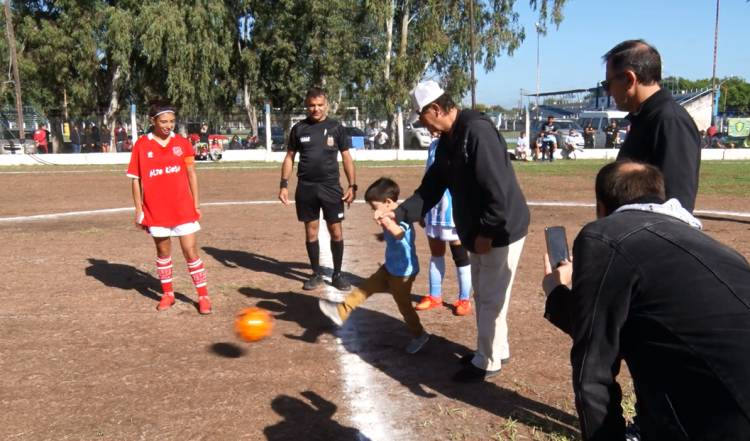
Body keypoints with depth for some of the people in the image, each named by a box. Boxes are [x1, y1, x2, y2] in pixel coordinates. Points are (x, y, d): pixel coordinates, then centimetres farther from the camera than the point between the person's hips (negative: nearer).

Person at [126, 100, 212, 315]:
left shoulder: (182, 143, 1)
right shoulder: (141, 145, -3)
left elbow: (191, 174, 6)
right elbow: (135, 179, 0)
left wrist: (196, 203, 3)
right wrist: (138, 210, -2)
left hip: (183, 208, 0)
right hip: (156, 210, 0)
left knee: (191, 251, 0)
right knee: (163, 251, 13)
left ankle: (203, 295, 9)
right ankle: (167, 293, 28)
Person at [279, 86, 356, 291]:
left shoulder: (336, 127, 0)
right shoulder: (299, 128, 4)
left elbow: (346, 157, 2)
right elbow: (290, 157, 9)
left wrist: (352, 185, -5)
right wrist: (284, 184, 0)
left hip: (331, 186, -1)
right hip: (306, 187, 1)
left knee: (336, 231, 1)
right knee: (311, 230, 8)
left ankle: (337, 273, 15)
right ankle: (316, 273, 21)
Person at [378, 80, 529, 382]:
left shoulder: (478, 131, -23)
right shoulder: (447, 141, 8)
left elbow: (498, 189, -27)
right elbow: (431, 188, 10)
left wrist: (486, 233, -23)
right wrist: (399, 213, 0)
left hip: (501, 232, -10)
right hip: (479, 232, 10)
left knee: (491, 299, 3)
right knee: (482, 296, 20)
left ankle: (487, 363, 19)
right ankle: (497, 350, 37)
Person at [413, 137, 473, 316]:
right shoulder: (434, 145, 10)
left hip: (454, 211, -6)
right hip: (433, 210, 6)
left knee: (460, 255, 4)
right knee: (435, 253, 15)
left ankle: (464, 299, 17)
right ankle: (434, 296, 27)